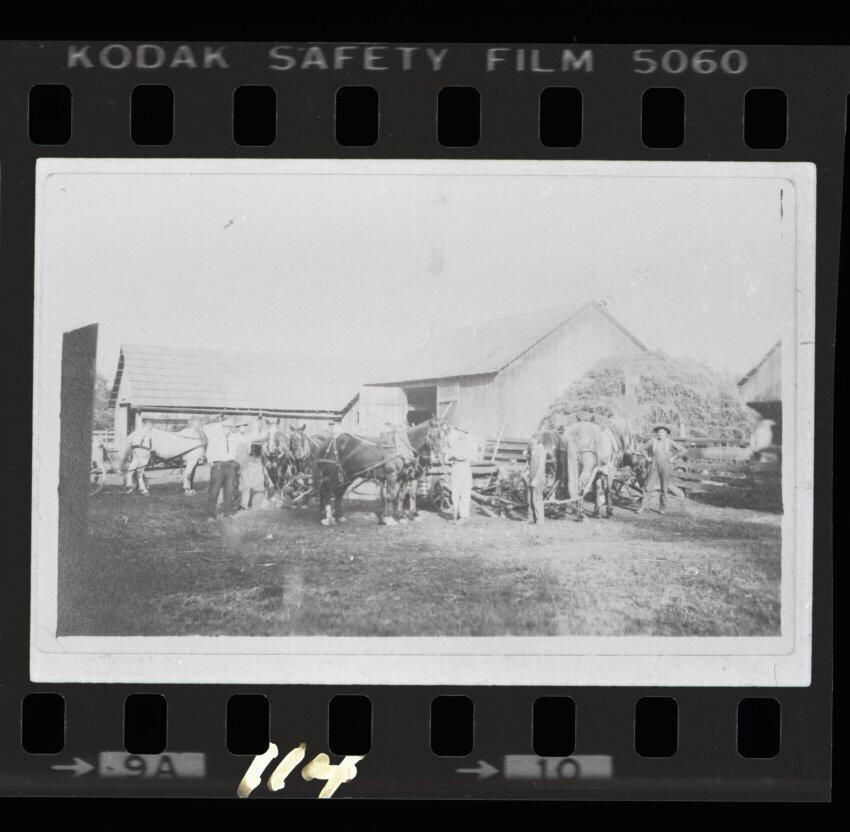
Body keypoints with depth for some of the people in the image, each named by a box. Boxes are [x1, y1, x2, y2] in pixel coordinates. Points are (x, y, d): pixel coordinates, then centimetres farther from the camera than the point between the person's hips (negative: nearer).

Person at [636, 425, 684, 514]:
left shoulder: (669, 441, -3)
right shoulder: (653, 441, -2)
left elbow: (680, 450, 4)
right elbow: (644, 448, 13)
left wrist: (671, 457, -1)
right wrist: (648, 458, 3)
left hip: (665, 466, 0)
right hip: (654, 467, 0)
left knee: (663, 488, 5)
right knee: (649, 487, -6)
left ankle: (662, 508, 15)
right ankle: (642, 507, -5)